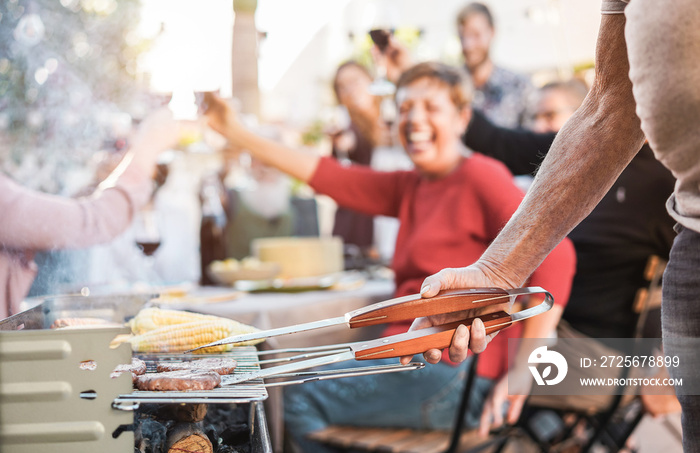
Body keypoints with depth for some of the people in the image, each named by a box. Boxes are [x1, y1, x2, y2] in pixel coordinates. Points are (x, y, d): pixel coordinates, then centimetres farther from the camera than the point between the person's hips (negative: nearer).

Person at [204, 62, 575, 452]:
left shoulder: (479, 176, -11)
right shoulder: (411, 187, 14)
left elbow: (556, 253, -21)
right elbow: (331, 178, 13)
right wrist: (237, 134, 13)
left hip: (455, 377, -9)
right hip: (419, 361, 9)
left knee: (302, 403, -7)